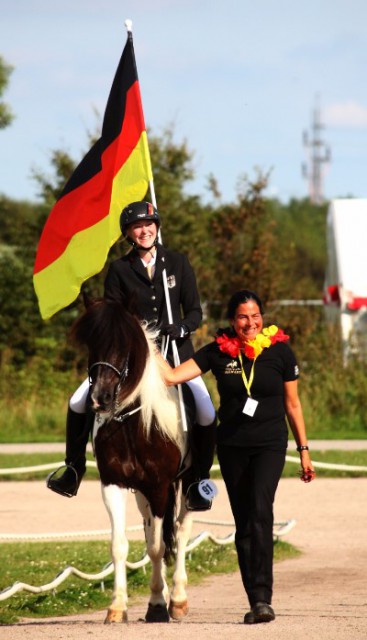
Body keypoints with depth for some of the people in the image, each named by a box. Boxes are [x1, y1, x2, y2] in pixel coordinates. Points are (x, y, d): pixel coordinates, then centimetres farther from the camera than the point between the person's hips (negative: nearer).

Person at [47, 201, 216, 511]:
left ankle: (199, 483, 4)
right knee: (79, 404, -9)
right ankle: (73, 473, 9)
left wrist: (181, 328, -20)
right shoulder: (119, 269, -1)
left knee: (207, 415, -16)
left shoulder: (178, 262, 0)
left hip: (175, 349, -1)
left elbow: (195, 311, 0)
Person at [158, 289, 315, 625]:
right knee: (243, 524, 5)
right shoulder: (218, 352, 0)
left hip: (270, 445, -3)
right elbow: (172, 376, -5)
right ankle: (256, 602, 13)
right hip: (232, 447, 3)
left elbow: (292, 404, 6)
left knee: (260, 512, -22)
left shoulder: (280, 351, -2)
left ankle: (263, 598, -26)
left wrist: (304, 451, 8)